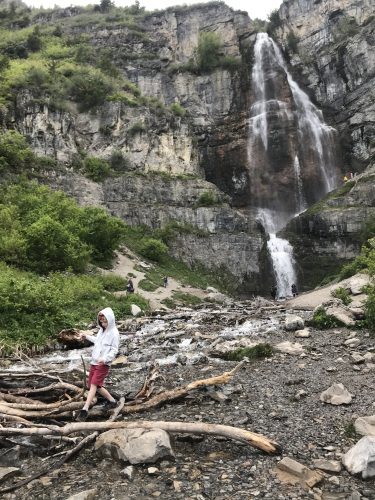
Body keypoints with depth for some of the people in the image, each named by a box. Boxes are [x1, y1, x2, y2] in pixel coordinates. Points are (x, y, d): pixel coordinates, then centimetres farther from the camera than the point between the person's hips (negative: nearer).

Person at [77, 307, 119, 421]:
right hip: (94, 361, 8)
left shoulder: (114, 333, -12)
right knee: (97, 386, 12)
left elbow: (114, 350, -15)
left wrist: (105, 359, -30)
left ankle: (85, 409, -16)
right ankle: (112, 401, 29)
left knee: (94, 385, -15)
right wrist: (87, 336, 28)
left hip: (103, 364, -8)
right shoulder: (101, 330, 12)